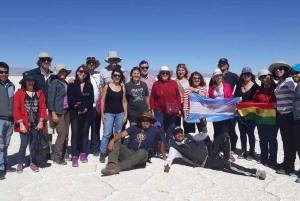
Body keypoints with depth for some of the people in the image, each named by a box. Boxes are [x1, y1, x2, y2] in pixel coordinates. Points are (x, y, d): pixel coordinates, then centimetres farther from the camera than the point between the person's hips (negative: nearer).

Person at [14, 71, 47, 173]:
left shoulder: (39, 93, 4)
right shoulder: (19, 93, -3)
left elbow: (43, 107, 3)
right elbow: (16, 109, -7)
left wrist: (41, 121, -4)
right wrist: (21, 124, -11)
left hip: (36, 123, 2)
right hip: (24, 124, -2)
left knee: (33, 144, 11)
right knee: (24, 144, 0)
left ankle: (33, 163, 24)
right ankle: (20, 163, 19)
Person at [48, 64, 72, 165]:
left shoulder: (66, 83, 11)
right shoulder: (54, 83, -6)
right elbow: (51, 99, -10)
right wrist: (53, 113, -15)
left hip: (66, 111, 6)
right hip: (58, 111, -6)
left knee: (66, 134, 7)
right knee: (62, 133, -8)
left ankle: (63, 154, 19)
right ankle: (57, 157, 5)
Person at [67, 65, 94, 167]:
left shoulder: (89, 85, 10)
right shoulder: (72, 84, 3)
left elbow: (91, 99, 3)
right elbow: (70, 99, -6)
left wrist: (85, 108, -11)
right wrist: (79, 108, -13)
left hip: (87, 113, 3)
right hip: (75, 113, -2)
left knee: (85, 133, 7)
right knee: (75, 133, -7)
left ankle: (83, 153, 18)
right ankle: (74, 156, -4)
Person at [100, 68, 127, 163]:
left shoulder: (123, 88, 7)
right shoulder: (107, 87, 0)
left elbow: (124, 102, 9)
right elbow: (102, 100, -1)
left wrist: (125, 114, 3)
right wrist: (102, 114, -6)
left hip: (120, 114, 3)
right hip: (109, 113, -3)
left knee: (118, 134, 9)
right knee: (106, 134, -6)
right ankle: (102, 153, 5)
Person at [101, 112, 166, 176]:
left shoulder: (154, 131, 8)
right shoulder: (134, 128, 8)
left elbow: (161, 143, 21)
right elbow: (122, 134, -7)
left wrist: (164, 157, 22)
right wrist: (112, 140, -25)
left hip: (141, 156, -2)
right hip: (129, 153, 2)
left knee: (142, 152, -36)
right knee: (115, 143, -19)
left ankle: (118, 167, -45)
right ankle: (112, 165, -46)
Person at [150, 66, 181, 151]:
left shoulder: (173, 83, 5)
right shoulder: (156, 84, 4)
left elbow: (178, 97, 6)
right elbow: (152, 97, 4)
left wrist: (179, 109, 1)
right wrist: (152, 109, -2)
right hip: (159, 111, -1)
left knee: (170, 129, 6)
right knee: (160, 129, 4)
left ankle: (168, 147, 17)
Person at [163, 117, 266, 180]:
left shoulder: (188, 136, 7)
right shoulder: (174, 148, -5)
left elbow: (204, 135, 8)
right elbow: (169, 159, -9)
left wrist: (204, 125, -11)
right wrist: (167, 165, -33)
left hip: (209, 150, 6)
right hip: (207, 162, -6)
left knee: (225, 136, -11)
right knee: (226, 164, -28)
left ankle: (226, 156, 5)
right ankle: (254, 172, -19)